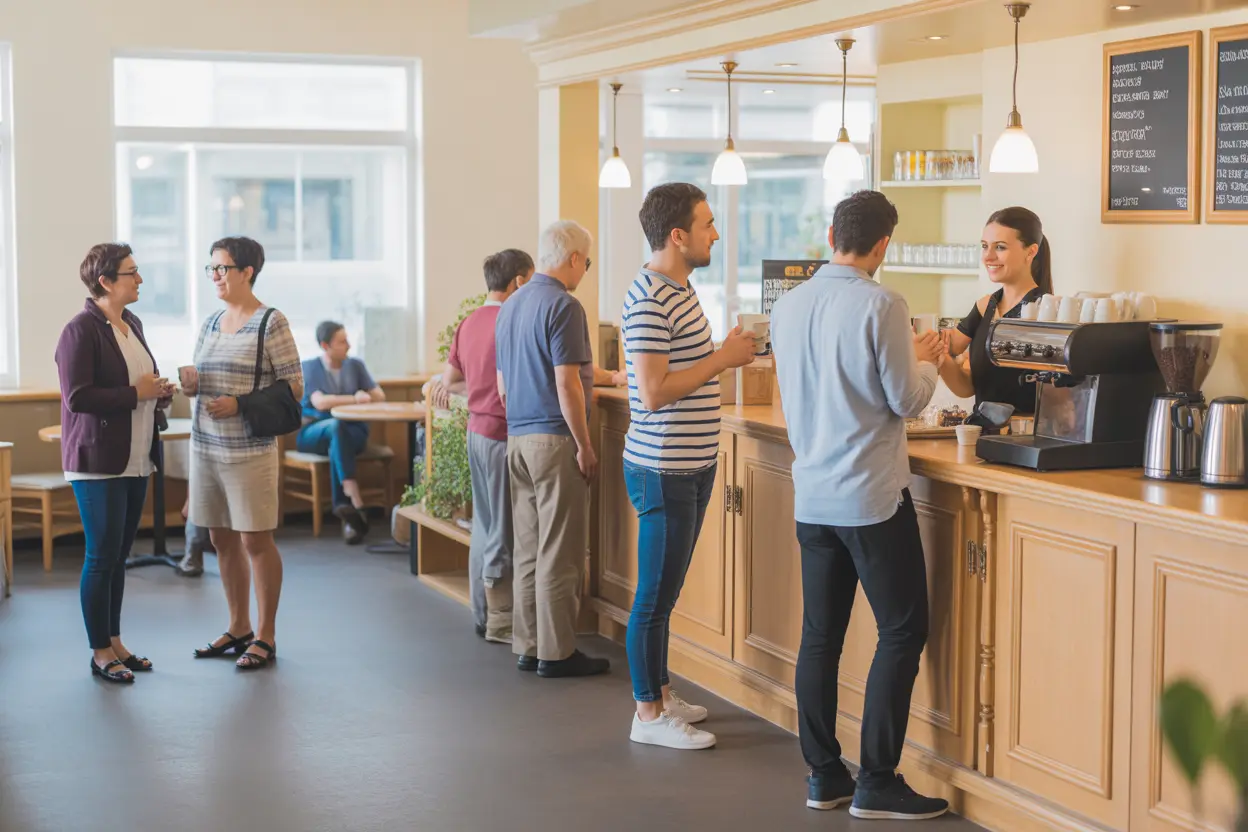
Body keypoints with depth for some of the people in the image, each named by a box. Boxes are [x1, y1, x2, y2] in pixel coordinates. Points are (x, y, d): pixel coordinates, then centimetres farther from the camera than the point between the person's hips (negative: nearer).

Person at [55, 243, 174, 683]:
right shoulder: (80, 330, -13)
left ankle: (115, 642, 23)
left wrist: (159, 393, 6)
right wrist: (136, 393, -18)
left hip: (135, 461, 8)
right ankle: (100, 653, 9)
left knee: (119, 554, 13)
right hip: (98, 462, -8)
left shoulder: (132, 324, 13)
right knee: (102, 556, -1)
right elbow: (77, 397, -20)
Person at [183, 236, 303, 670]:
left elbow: (294, 387, -9)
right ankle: (238, 628, 25)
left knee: (255, 539, -1)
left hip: (249, 450, -7)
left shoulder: (271, 323, -8)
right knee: (222, 538, 12)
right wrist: (190, 384, -2)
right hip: (206, 445, 7)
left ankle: (265, 636, 9)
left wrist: (240, 404, -17)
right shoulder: (210, 323, 12)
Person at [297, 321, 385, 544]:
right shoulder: (309, 367, -2)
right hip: (314, 432, -2)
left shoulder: (355, 365, 9)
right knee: (336, 426, -38)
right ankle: (356, 504, -52)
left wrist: (365, 396, -12)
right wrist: (355, 399, -22)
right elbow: (320, 402, -17)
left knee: (336, 447, -35)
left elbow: (380, 396, 7)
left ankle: (345, 509, -45)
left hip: (353, 432, 2)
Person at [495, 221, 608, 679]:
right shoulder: (563, 306, -13)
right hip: (554, 438, -9)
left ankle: (527, 645, 15)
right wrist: (584, 446, -13)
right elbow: (567, 386, -18)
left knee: (527, 549, 11)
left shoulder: (510, 306, 15)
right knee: (559, 552, -3)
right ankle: (556, 652, 0)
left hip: (517, 437, 9)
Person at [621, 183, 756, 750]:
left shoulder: (679, 290, 13)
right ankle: (648, 715, 8)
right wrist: (723, 359, -19)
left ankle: (661, 693, 28)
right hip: (664, 469, -10)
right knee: (656, 595, -1)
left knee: (665, 591, 18)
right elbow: (654, 393, -25)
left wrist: (727, 353, 6)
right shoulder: (649, 301, -20)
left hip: (690, 465, 10)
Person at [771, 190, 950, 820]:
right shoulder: (880, 305, -15)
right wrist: (926, 362, 10)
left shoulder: (788, 307, 5)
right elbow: (906, 400, -11)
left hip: (812, 496, 7)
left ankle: (824, 775, 16)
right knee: (903, 632, 2)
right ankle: (876, 784, 2)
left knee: (820, 634, 11)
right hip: (871, 495, -6)